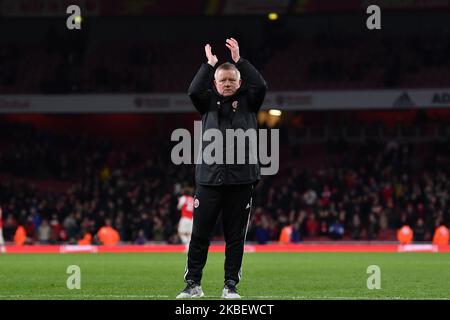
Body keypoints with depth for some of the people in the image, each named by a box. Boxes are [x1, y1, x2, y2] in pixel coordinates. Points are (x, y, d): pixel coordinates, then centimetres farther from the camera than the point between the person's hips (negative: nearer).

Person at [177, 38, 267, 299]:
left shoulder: (248, 102, 10)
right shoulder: (209, 102, 12)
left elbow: (261, 86, -8)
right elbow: (194, 91, -8)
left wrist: (239, 60, -6)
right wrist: (209, 64, -4)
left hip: (241, 180, 0)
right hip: (209, 178, 0)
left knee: (236, 236, 3)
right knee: (200, 234, 0)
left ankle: (231, 285, 10)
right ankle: (193, 284, 6)